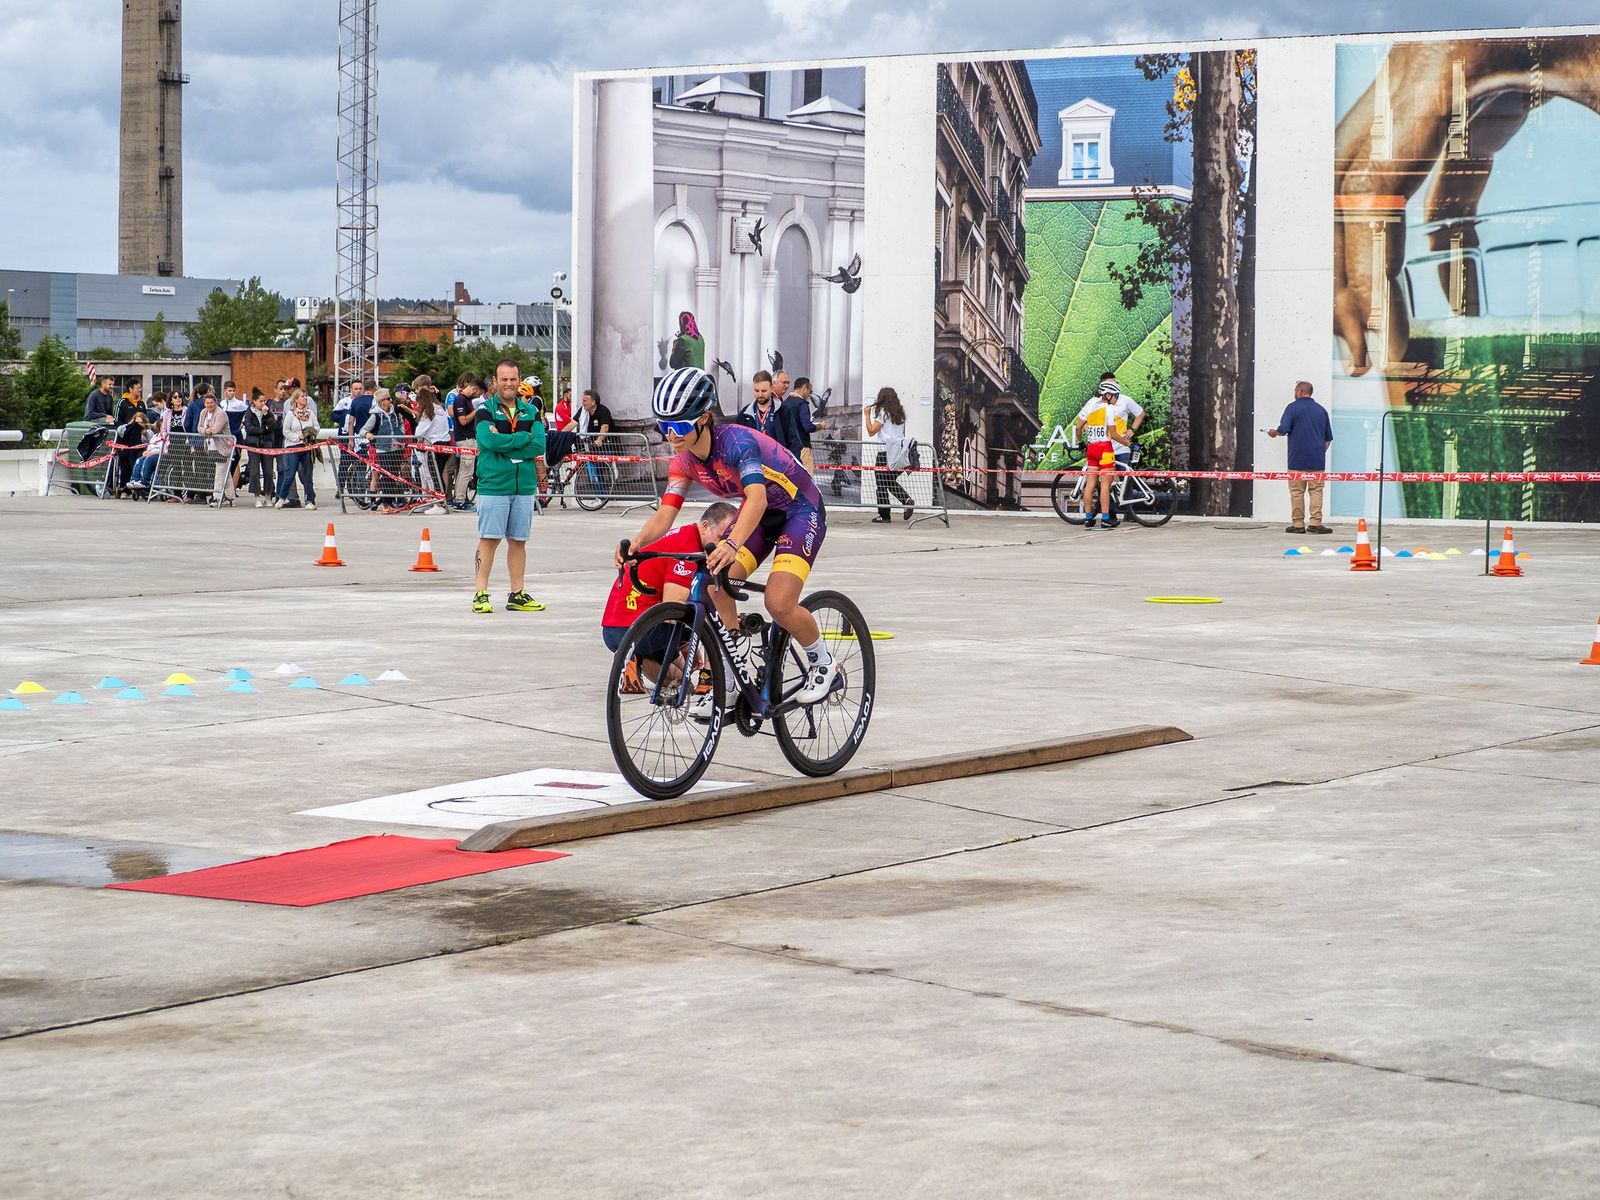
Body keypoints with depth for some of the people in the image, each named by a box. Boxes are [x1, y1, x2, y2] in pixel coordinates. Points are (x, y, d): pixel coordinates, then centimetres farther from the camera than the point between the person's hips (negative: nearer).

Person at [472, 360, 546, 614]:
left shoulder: (530, 412, 11)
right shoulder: (486, 410, 0)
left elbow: (539, 446, -3)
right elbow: (490, 440, -17)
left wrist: (504, 447, -11)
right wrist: (524, 437, -8)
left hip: (524, 486, 4)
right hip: (493, 485, -4)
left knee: (518, 541, 8)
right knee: (489, 539, -3)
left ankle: (517, 595, 13)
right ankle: (481, 594, 0)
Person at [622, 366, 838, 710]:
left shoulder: (736, 441, -32)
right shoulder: (684, 459, -10)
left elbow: (757, 498, -47)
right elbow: (665, 513, -17)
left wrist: (731, 544, -64)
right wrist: (636, 543, -39)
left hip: (800, 511, -7)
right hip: (759, 515, 7)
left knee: (779, 604, -22)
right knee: (716, 589, -13)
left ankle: (823, 664, 5)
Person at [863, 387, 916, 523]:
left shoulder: (882, 412, -8)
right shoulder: (900, 413, 12)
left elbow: (871, 432, -9)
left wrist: (867, 415, -1)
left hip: (886, 451, -7)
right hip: (899, 452, 7)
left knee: (882, 483, 1)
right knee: (891, 481, 18)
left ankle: (884, 514, 1)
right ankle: (907, 499, -4)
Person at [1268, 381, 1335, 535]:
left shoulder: (1293, 407, -3)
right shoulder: (1321, 410, 12)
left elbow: (1283, 430, -13)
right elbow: (1329, 438, 16)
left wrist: (1274, 433, 8)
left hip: (1297, 459, -3)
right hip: (1317, 461, 3)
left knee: (1297, 492, 2)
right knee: (1316, 490, 3)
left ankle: (1298, 524, 3)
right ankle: (1316, 523, -6)